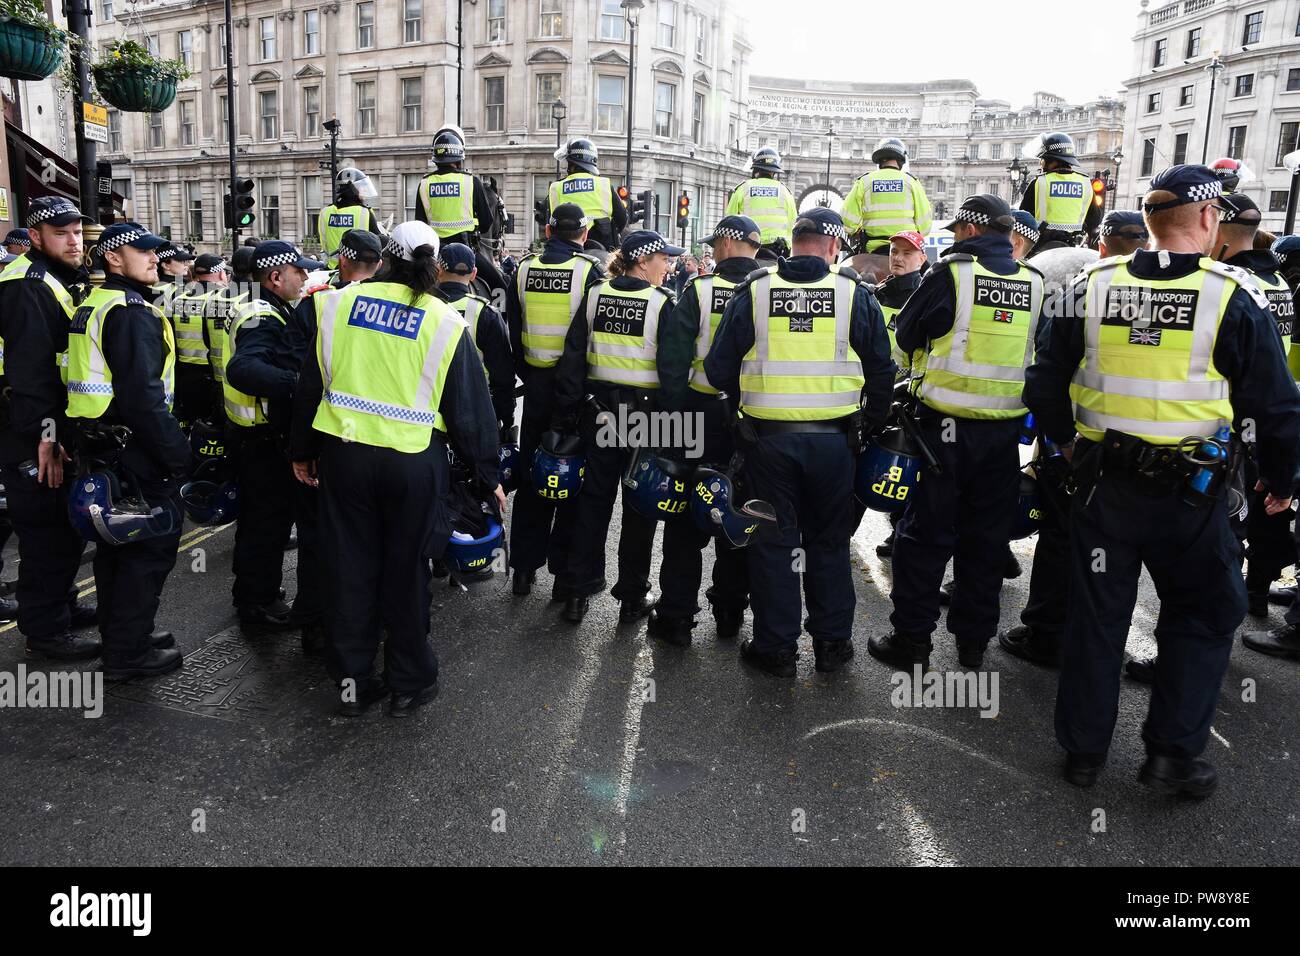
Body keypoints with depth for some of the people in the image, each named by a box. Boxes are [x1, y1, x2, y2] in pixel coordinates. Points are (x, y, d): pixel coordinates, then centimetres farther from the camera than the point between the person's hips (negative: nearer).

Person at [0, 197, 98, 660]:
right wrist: (43, 434, -28)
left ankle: (61, 604, 34)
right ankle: (45, 630, 8)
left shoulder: (64, 282, 16)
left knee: (68, 524, 19)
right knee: (46, 531, -2)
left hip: (60, 428, 10)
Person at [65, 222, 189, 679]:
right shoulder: (132, 312, -17)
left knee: (117, 544, 19)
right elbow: (142, 396, -25)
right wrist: (175, 452, -20)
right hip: (133, 448, -10)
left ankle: (121, 635, 32)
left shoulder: (92, 306, 16)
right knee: (153, 543, -2)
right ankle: (128, 652, 5)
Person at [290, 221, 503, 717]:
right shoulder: (445, 322, -6)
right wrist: (488, 476, 6)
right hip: (413, 461, -2)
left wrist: (303, 451, 18)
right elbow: (471, 409, -3)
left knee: (350, 567, 13)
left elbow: (311, 383, 7)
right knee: (406, 571, 10)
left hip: (344, 453, 2)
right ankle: (409, 682, 21)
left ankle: (353, 679, 24)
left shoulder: (340, 303, 1)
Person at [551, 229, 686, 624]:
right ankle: (632, 597, 17)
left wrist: (566, 415, 5)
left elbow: (573, 358, 1)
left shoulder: (595, 295, 1)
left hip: (599, 410, 4)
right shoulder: (663, 303, -11)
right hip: (646, 413, -4)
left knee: (593, 498, 12)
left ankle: (577, 591, 17)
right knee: (640, 505, 8)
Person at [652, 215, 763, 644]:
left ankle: (676, 616, 9)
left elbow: (673, 360, -12)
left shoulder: (700, 291, -10)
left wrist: (672, 414, -5)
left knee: (686, 520, 7)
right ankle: (730, 611, 25)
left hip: (702, 414, -2)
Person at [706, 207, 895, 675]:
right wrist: (869, 425, 19)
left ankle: (775, 646, 17)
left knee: (772, 540, 10)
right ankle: (832, 641, 24)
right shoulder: (855, 294, -1)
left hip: (768, 438, 0)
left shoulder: (753, 291, -1)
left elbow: (719, 369, 1)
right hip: (833, 439, 1)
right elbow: (881, 371, 5)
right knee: (829, 541, 15)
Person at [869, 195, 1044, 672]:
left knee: (925, 534, 5)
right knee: (985, 536, 14)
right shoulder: (1034, 282, 4)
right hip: (1005, 428, 5)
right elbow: (1042, 352, 17)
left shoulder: (951, 272, -9)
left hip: (948, 426, -4)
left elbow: (906, 336, 0)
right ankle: (973, 640, 24)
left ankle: (911, 639, 9)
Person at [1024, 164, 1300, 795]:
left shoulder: (1092, 287, -1)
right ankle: (1173, 754, 18)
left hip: (1102, 482, 3)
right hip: (1189, 491, -2)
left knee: (1096, 615, 13)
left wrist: (1065, 441, 22)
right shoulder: (1234, 296, -9)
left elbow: (1046, 382, 5)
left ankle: (1083, 750, 24)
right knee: (1204, 617, 17)